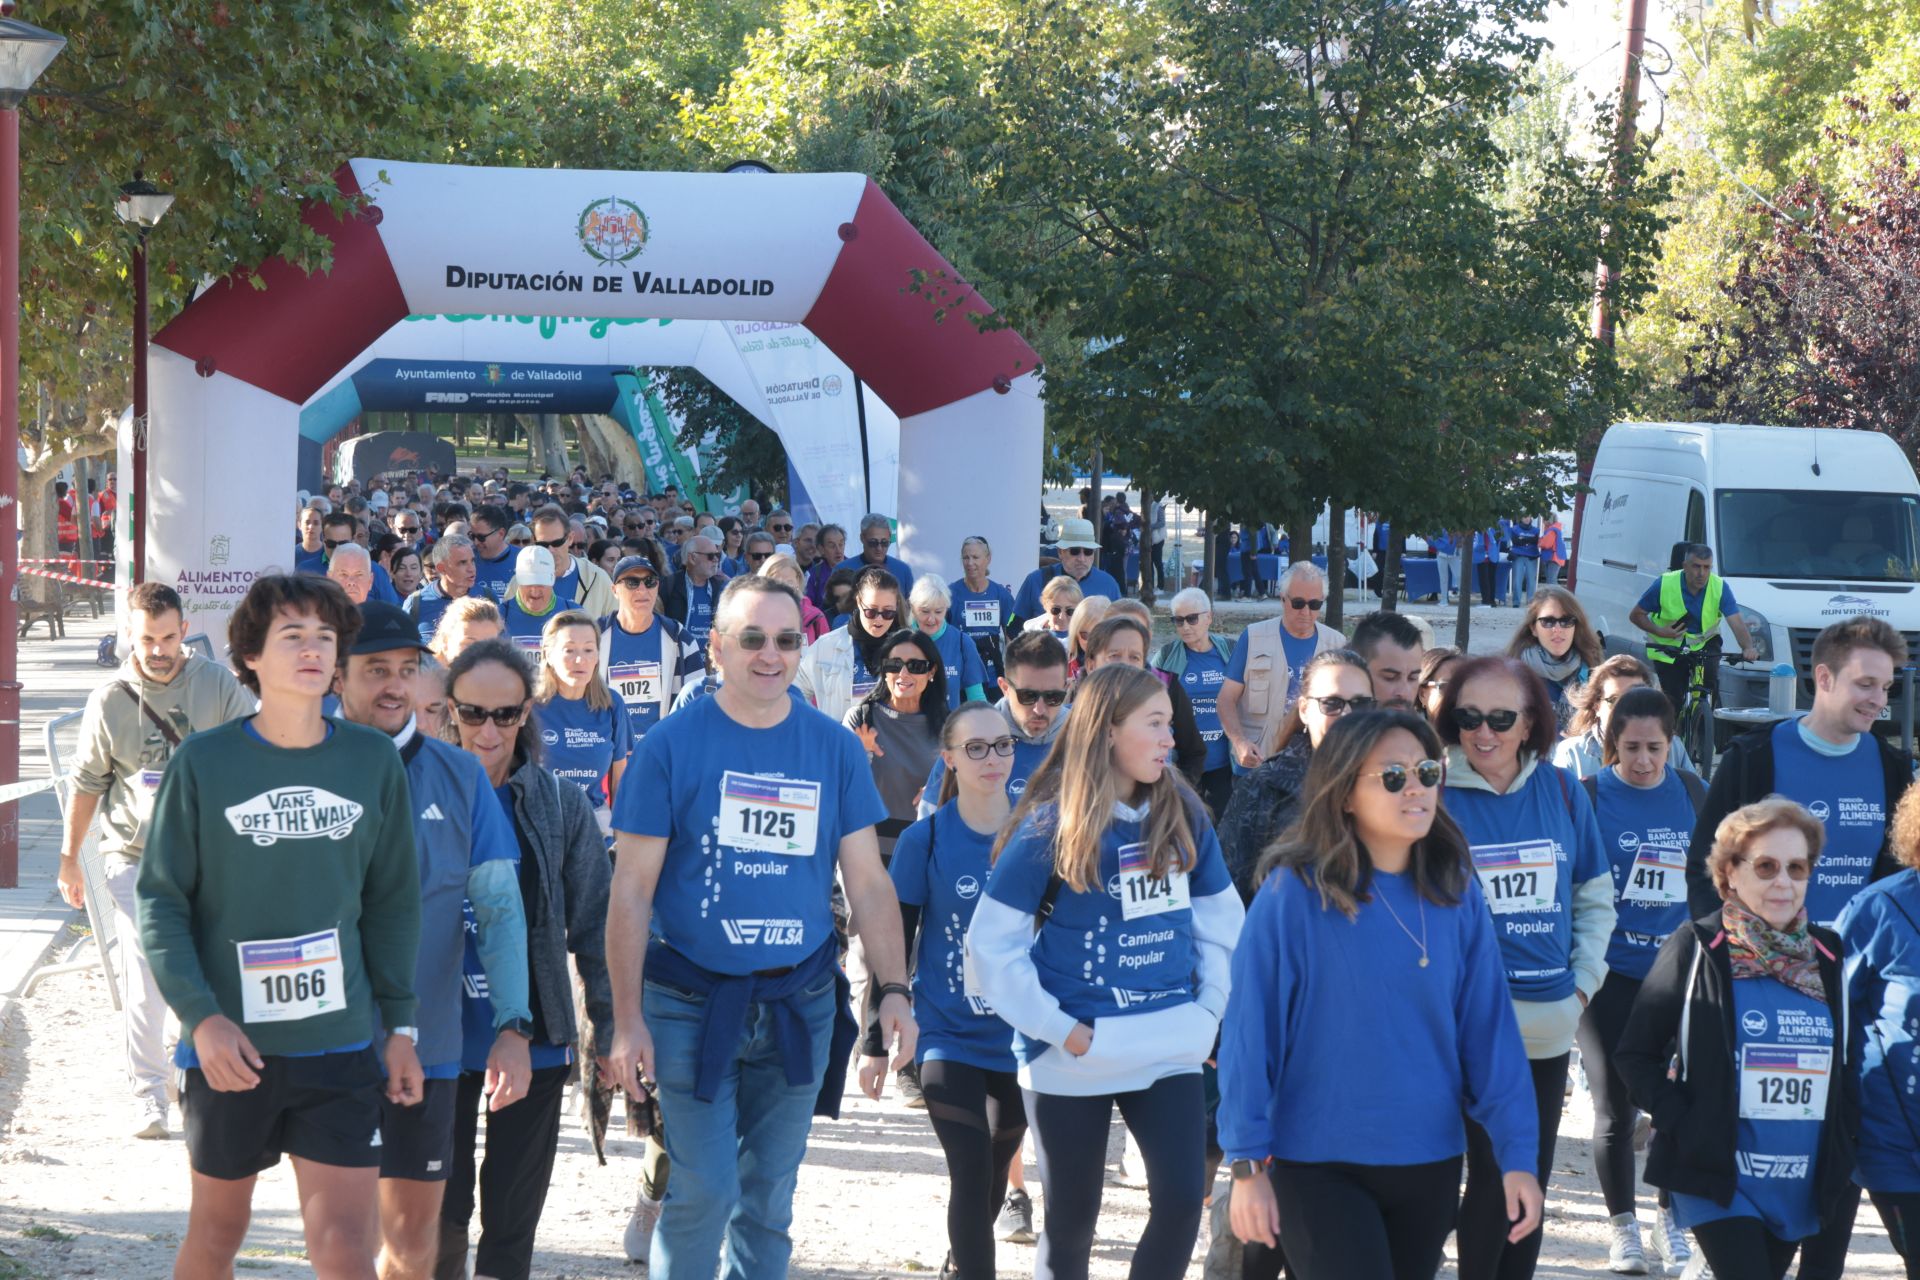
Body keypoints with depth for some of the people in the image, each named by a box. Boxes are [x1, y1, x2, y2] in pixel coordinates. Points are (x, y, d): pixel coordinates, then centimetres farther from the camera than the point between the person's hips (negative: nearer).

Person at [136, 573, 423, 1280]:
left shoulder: (374, 761, 3)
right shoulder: (203, 762, -4)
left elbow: (393, 902, 10)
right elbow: (161, 899, -4)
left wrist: (400, 1023, 7)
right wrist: (201, 1015, -15)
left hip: (340, 1043, 1)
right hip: (229, 1044, -1)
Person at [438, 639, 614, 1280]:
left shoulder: (560, 804, 0)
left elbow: (594, 922, 6)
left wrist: (606, 1027, 4)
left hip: (534, 1036, 1)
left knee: (513, 1216, 6)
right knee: (442, 1211, 2)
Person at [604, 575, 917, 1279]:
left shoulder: (836, 748, 4)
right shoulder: (672, 744, -6)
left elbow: (869, 885, 6)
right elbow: (632, 889, -6)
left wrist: (893, 991, -6)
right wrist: (627, 1018, -12)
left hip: (801, 1004, 3)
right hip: (693, 1002, -3)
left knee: (770, 1194, 10)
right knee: (704, 1191, -9)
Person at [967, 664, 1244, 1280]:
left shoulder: (1183, 817, 3)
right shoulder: (1049, 828, -9)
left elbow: (1222, 918, 14)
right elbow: (992, 945, -8)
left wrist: (1209, 1007, 2)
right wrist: (1061, 1031, -12)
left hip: (1172, 1049, 3)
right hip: (1074, 1060, -3)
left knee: (1181, 1199, -11)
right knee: (1071, 1221, 8)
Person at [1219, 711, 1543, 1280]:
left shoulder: (1457, 896, 1)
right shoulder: (1293, 896, -12)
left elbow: (1489, 1030, 1)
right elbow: (1250, 1034, -10)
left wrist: (1517, 1154, -4)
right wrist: (1248, 1163, -12)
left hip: (1429, 1163, 5)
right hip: (1319, 1168, -4)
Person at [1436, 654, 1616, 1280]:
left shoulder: (1563, 792, 4)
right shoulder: (1435, 793, -6)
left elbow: (1595, 895, 14)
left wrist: (1583, 982, 6)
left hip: (1550, 1025, 4)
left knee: (1531, 1180, 11)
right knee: (1494, 1176, -5)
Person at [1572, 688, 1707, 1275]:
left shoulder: (1692, 792, 4)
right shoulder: (1589, 794, -6)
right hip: (1611, 976, -2)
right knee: (1615, 1105, 2)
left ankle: (1671, 1219, 21)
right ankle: (1622, 1226, 17)